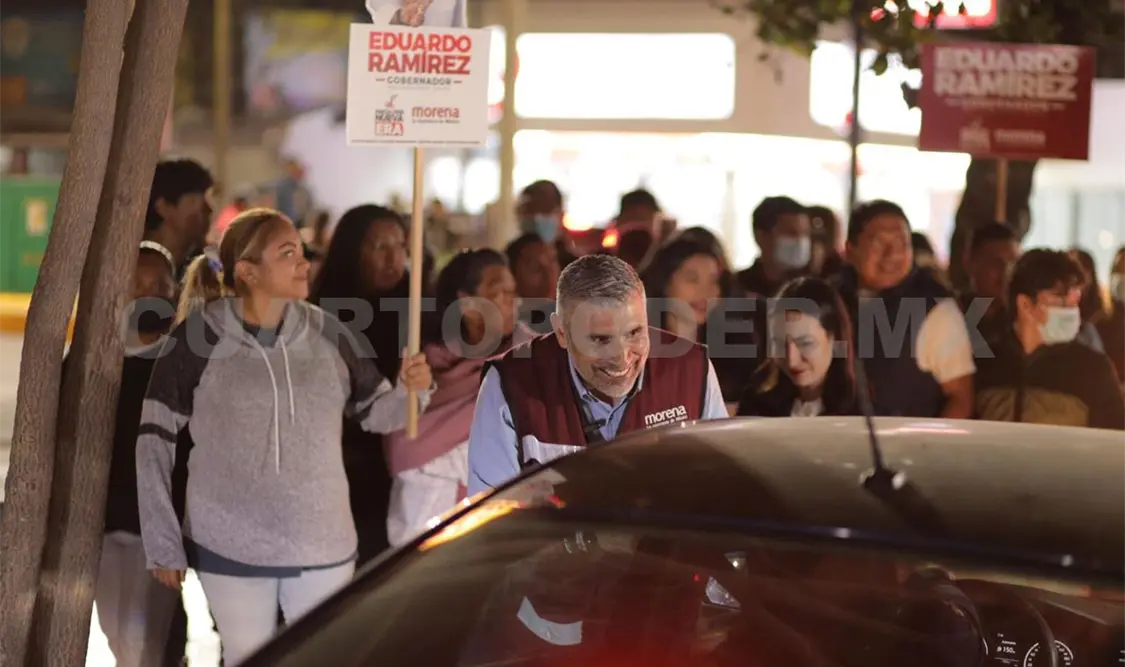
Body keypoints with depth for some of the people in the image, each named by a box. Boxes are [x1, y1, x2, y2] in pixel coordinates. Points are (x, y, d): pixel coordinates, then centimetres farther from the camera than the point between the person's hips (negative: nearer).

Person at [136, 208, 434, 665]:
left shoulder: (326, 334, -2)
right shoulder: (198, 339, -10)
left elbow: (375, 411, 8)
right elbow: (155, 439, -5)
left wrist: (411, 390, -16)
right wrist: (162, 543, -5)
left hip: (322, 544, 2)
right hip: (229, 546, -2)